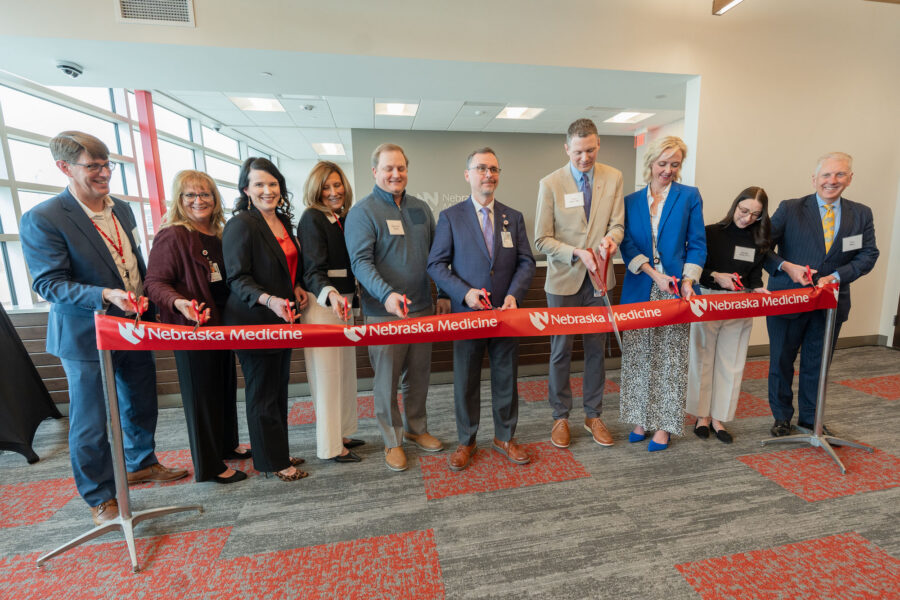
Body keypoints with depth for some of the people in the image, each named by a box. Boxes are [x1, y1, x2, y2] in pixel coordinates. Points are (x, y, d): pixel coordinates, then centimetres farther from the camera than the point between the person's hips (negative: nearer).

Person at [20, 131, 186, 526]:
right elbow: (48, 283, -17)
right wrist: (105, 296, -32)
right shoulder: (42, 219, -15)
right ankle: (100, 497, 27)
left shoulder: (122, 209, 6)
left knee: (141, 405, 20)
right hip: (87, 336, -6)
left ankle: (141, 464, 43)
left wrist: (146, 300, 6)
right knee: (90, 423, 8)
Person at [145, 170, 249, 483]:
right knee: (201, 393, 4)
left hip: (222, 324, 8)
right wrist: (178, 302, -33)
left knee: (226, 386, 18)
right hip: (192, 328, -7)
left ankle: (227, 444, 38)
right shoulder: (171, 236, -12)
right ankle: (209, 465, 20)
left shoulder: (218, 236, 11)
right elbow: (155, 282, -15)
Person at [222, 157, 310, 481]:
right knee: (262, 392, 5)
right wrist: (269, 300, -32)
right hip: (254, 322, -8)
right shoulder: (240, 224, -12)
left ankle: (279, 452, 33)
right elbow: (238, 279, -16)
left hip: (282, 319, 8)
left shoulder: (282, 220, 11)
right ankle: (273, 461, 21)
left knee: (279, 388, 17)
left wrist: (296, 287, 7)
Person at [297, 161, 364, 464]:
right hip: (321, 302, -8)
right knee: (326, 373, 0)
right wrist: (331, 295, -37)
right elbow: (313, 270, -20)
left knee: (344, 370, 15)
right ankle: (329, 446, 15)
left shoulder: (344, 218, 12)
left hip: (343, 300, 8)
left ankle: (340, 434, 31)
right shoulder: (312, 219, -11)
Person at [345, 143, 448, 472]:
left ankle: (416, 428, 36)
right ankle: (392, 441, 25)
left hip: (422, 308, 5)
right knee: (387, 380, 7)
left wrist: (443, 294, 12)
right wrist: (386, 294, -31)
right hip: (384, 312, -5)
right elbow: (361, 261, -15)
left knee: (419, 375, 16)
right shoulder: (362, 212, -5)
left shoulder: (420, 208, 11)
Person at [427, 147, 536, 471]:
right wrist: (465, 292, -17)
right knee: (466, 380, 9)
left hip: (506, 311, 3)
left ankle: (504, 437, 33)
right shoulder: (450, 217, 1)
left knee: (506, 377, 13)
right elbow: (436, 264, -3)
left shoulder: (514, 217, 9)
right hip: (467, 312, -2)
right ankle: (466, 442, 28)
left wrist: (514, 294, -12)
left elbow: (526, 262, 6)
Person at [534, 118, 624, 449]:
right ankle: (560, 417, 25)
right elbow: (542, 239, -8)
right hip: (564, 279, -2)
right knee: (561, 350, 7)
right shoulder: (550, 183, -7)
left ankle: (593, 415, 30)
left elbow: (617, 224, 3)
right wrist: (577, 253, -21)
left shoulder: (613, 178, 2)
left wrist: (610, 237, -20)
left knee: (597, 349, 12)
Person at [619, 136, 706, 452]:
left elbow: (697, 244, 3)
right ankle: (641, 419, 22)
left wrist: (688, 279, -11)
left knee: (671, 358, 4)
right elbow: (627, 244, 0)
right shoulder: (632, 201, 9)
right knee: (638, 356, 7)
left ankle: (664, 425, 17)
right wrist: (654, 273, -12)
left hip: (675, 289, -1)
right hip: (639, 290, 2)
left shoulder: (689, 196, 6)